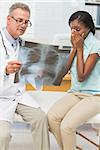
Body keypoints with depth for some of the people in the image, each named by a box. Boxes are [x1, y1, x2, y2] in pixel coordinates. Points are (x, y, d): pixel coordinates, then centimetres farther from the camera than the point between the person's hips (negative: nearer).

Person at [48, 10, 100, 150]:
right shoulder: (78, 43, 9)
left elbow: (82, 76, -16)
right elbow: (65, 69, 3)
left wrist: (79, 49, -13)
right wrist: (74, 48, -4)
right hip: (75, 92, 7)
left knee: (67, 125, -26)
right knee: (52, 116, -19)